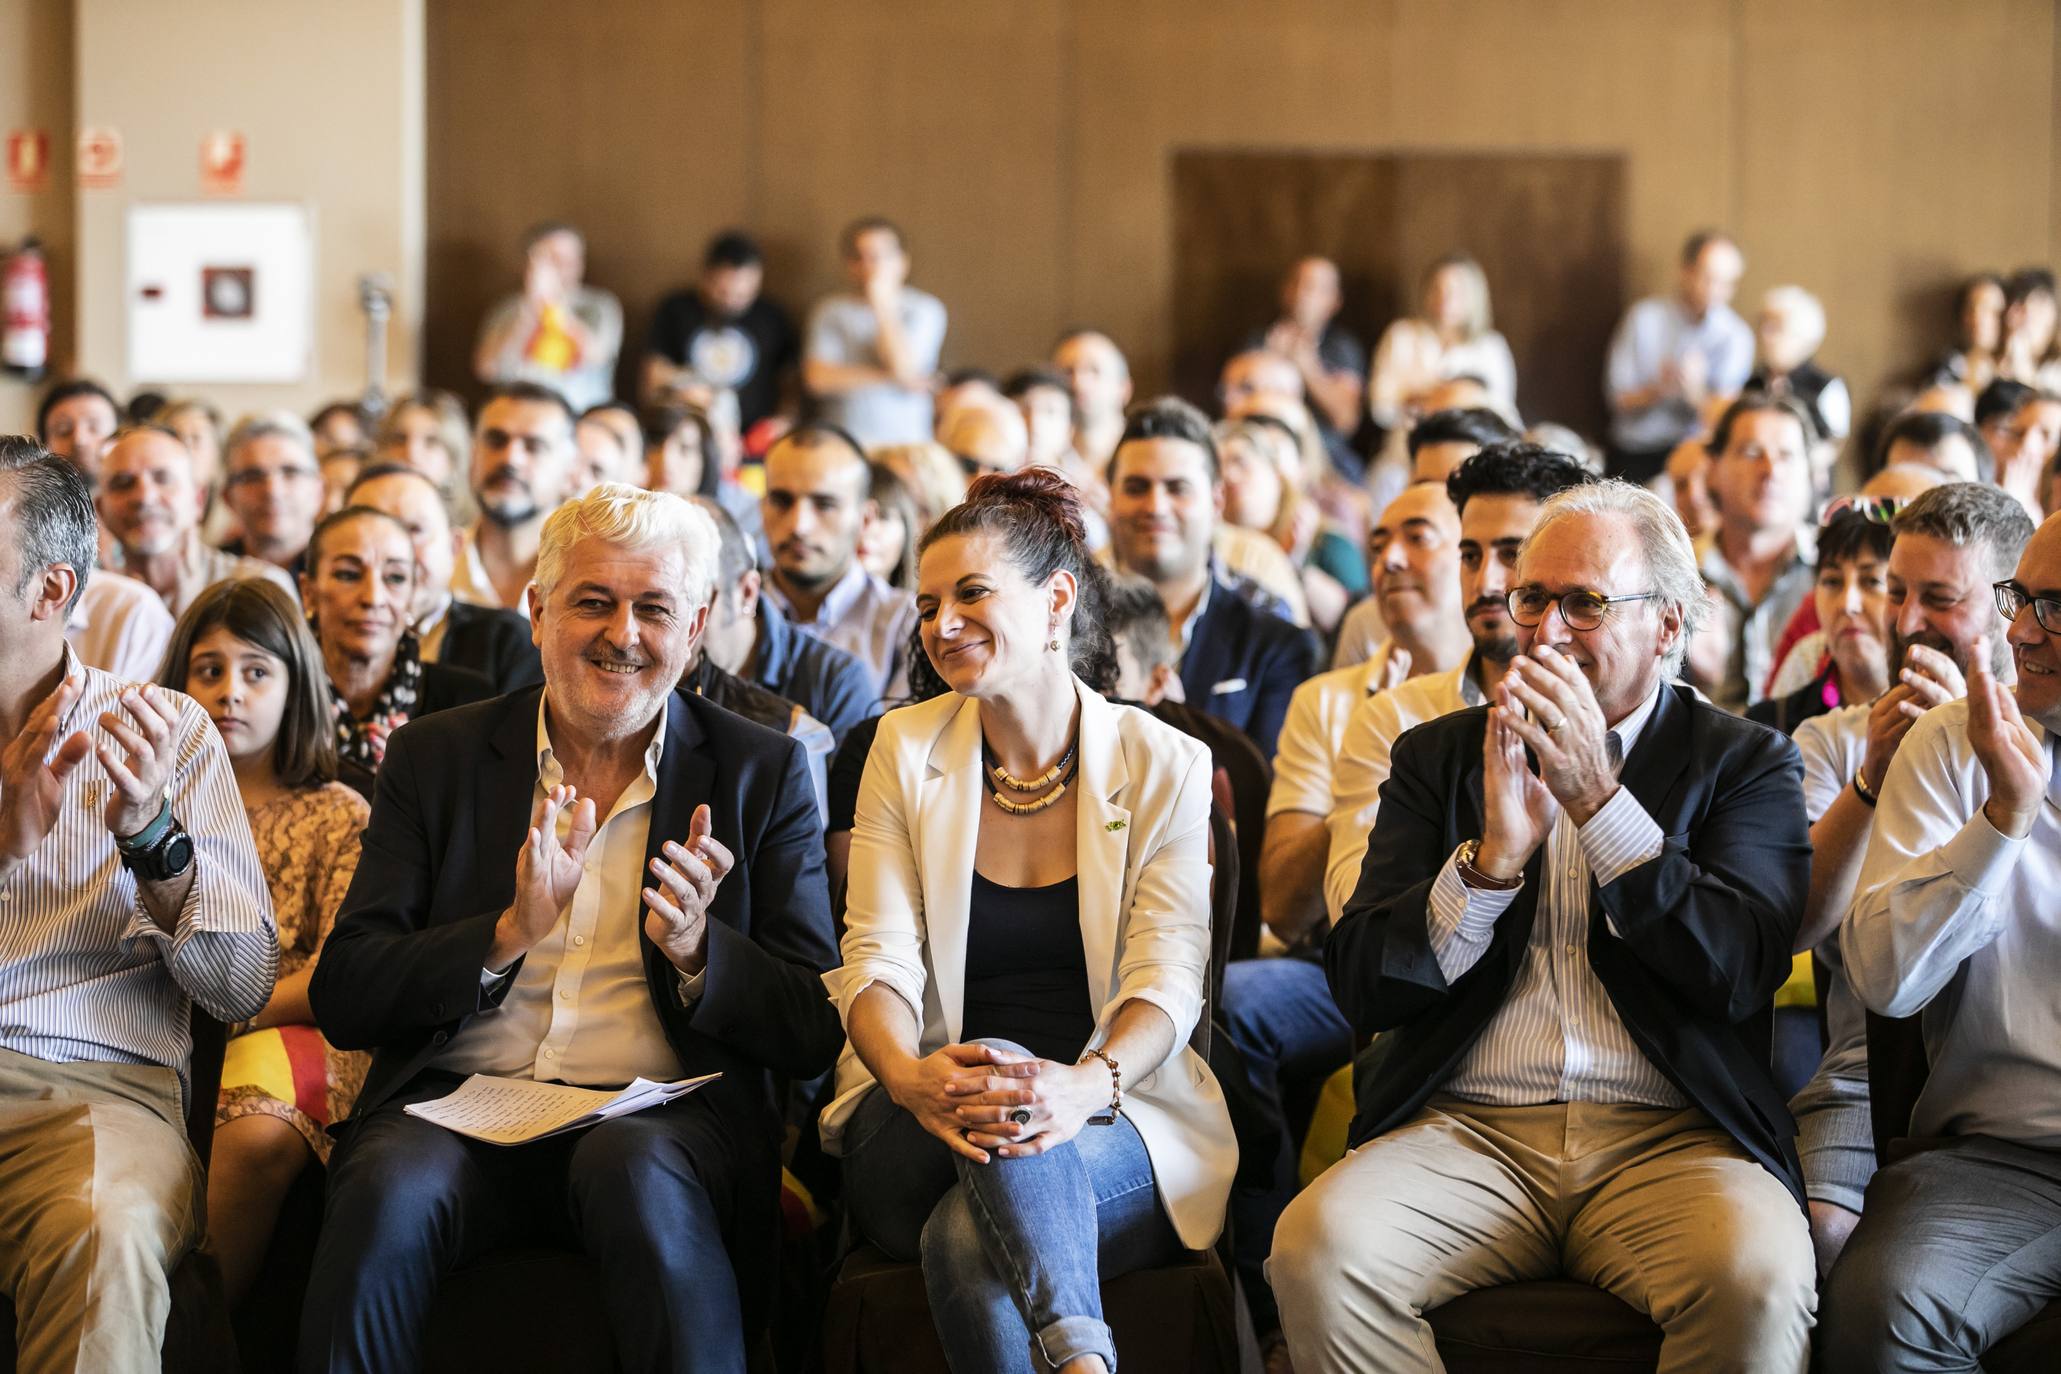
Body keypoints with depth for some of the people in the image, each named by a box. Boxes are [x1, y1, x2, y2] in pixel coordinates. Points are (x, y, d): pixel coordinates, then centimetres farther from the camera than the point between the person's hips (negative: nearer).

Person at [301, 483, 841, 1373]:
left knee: (636, 1169, -35)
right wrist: (507, 933, -14)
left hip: (659, 1122, 0)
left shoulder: (762, 774, 9)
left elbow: (816, 1034, 5)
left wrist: (696, 949, -15)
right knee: (391, 1190, -33)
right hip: (459, 1104, 1)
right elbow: (341, 999, 3)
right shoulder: (437, 757, 11)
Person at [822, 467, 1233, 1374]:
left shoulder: (1165, 768, 3)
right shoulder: (907, 750, 8)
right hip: (913, 1144, 2)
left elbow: (1168, 978, -7)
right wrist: (909, 1077, -27)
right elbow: (878, 959, -2)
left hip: (1116, 1136, -1)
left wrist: (1086, 1086, -31)